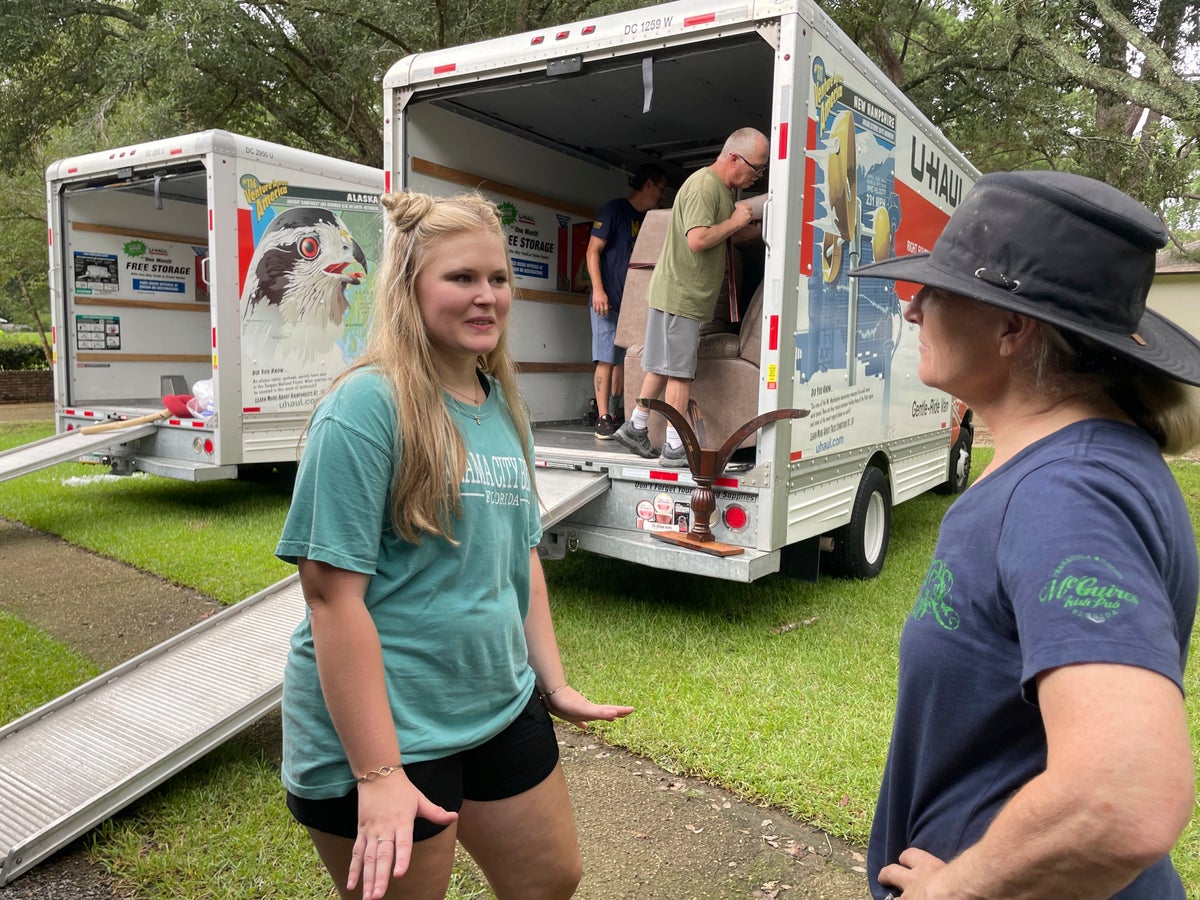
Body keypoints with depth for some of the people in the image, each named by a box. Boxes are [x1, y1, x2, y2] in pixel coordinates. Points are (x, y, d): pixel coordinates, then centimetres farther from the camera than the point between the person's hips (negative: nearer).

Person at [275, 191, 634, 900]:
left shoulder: (504, 406, 4)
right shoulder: (367, 406, -18)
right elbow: (333, 594, -21)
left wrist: (555, 684, 11)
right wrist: (377, 775, -22)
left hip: (503, 709, 7)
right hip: (383, 732, -7)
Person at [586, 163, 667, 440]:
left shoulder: (648, 219, 19)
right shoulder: (614, 209, -2)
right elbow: (593, 250, -7)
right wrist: (598, 289, -17)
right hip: (609, 300, -7)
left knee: (624, 361, 7)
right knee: (607, 359, -9)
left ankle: (617, 416, 12)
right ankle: (603, 419, -8)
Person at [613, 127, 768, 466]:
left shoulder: (725, 189, 18)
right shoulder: (704, 186, -16)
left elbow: (738, 235, 24)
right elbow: (698, 240, -26)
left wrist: (759, 225, 9)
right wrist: (735, 222, -14)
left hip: (681, 294, 10)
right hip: (680, 294, -10)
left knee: (664, 367, 14)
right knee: (680, 372, -6)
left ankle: (635, 428, 23)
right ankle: (675, 447, 0)